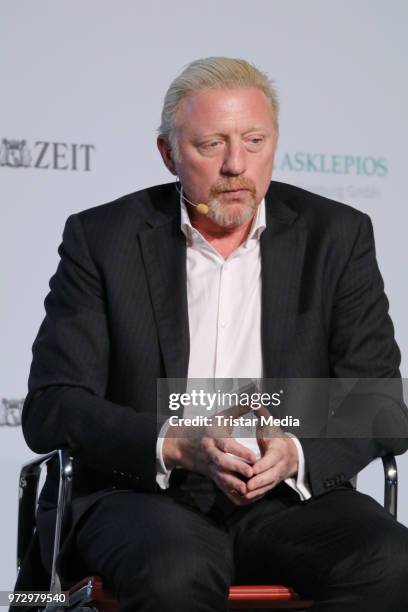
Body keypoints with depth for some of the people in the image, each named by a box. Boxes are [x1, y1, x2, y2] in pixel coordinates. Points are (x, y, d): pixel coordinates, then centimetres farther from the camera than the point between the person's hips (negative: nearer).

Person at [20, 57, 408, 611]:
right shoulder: (103, 238, 2)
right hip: (142, 492, -2)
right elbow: (50, 408, -4)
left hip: (288, 494, 3)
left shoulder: (335, 236, 7)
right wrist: (177, 445, -22)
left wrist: (297, 454, -19)